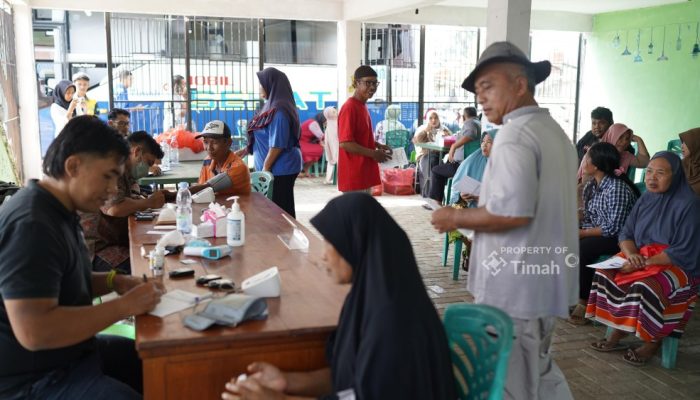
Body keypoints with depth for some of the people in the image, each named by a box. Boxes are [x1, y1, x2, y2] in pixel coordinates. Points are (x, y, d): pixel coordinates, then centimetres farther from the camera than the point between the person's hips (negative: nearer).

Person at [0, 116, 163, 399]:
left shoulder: (58, 212, 7)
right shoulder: (31, 224, -25)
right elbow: (34, 332, -33)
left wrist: (112, 282, 3)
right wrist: (125, 306, -25)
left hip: (73, 352, 10)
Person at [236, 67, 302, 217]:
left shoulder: (278, 110, -19)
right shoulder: (272, 106, 11)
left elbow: (277, 144, -22)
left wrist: (265, 167, -16)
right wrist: (247, 150, 18)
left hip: (279, 170, -9)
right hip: (279, 168, 9)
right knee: (283, 208, 14)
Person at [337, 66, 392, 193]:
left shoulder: (363, 106, 13)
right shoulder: (349, 108, -16)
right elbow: (345, 143, -22)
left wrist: (378, 145, 9)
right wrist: (373, 154, -18)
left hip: (364, 173, 10)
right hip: (353, 175, -10)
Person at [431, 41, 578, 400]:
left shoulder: (515, 134, -17)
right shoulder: (554, 131, 13)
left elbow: (513, 212, -27)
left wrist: (456, 218, -14)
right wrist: (479, 209, 22)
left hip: (515, 287, -10)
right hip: (544, 281, 10)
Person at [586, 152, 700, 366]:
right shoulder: (646, 199, 6)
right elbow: (626, 233, 8)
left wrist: (644, 263, -24)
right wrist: (631, 253, -15)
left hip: (679, 266, -7)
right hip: (642, 258, 7)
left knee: (646, 286, -33)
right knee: (606, 273, -11)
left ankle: (652, 343, -9)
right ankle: (618, 333, -2)